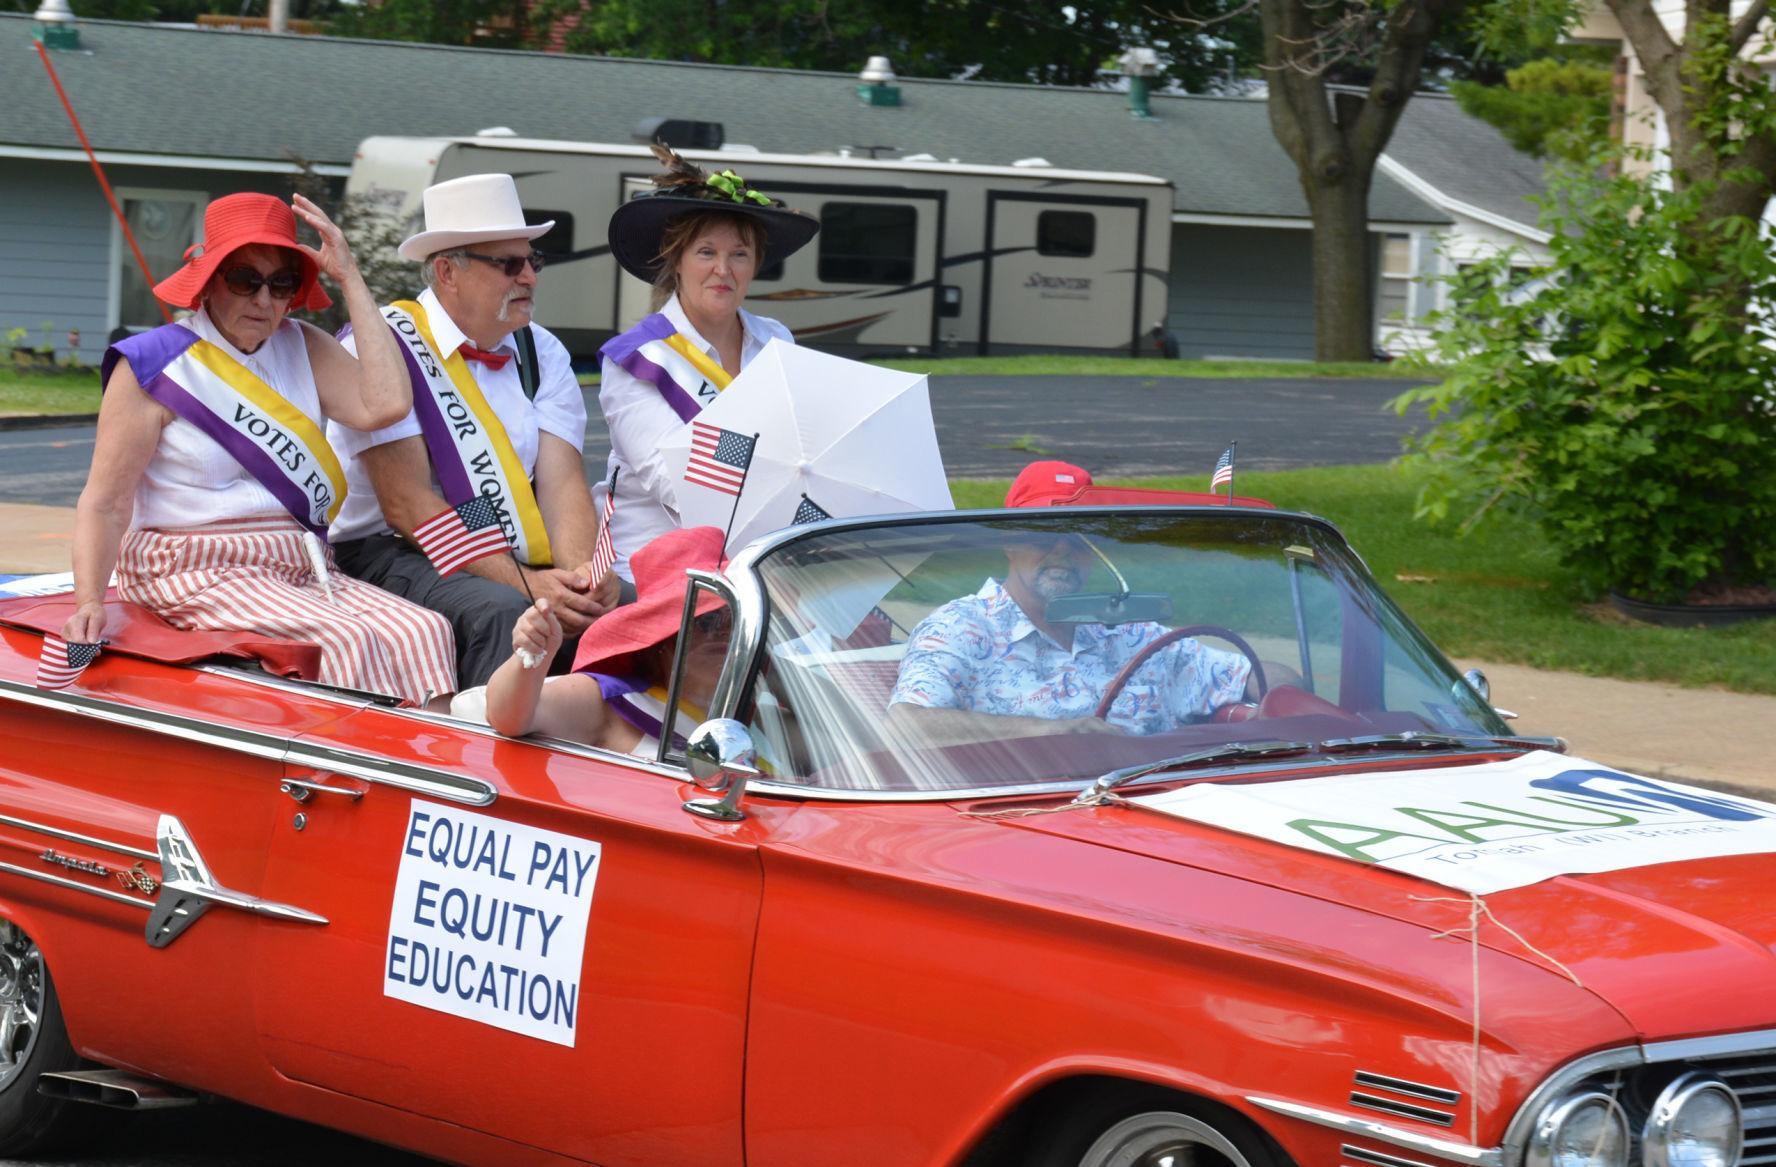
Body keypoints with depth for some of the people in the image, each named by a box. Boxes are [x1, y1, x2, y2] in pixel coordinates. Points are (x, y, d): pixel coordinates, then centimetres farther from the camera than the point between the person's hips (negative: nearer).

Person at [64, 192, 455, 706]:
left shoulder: (302, 349, 14)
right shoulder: (153, 367, 1)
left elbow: (383, 404, -5)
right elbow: (104, 505, -2)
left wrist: (350, 279, 0)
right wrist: (89, 601, -18)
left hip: (302, 572, 5)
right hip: (202, 578, -5)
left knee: (423, 632, -22)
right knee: (347, 643, -30)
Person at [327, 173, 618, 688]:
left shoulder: (542, 353, 13)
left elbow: (563, 483, 2)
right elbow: (407, 506, -13)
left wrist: (582, 570, -21)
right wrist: (523, 584, -23)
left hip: (524, 567, 6)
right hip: (395, 556, -5)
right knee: (500, 614, -36)